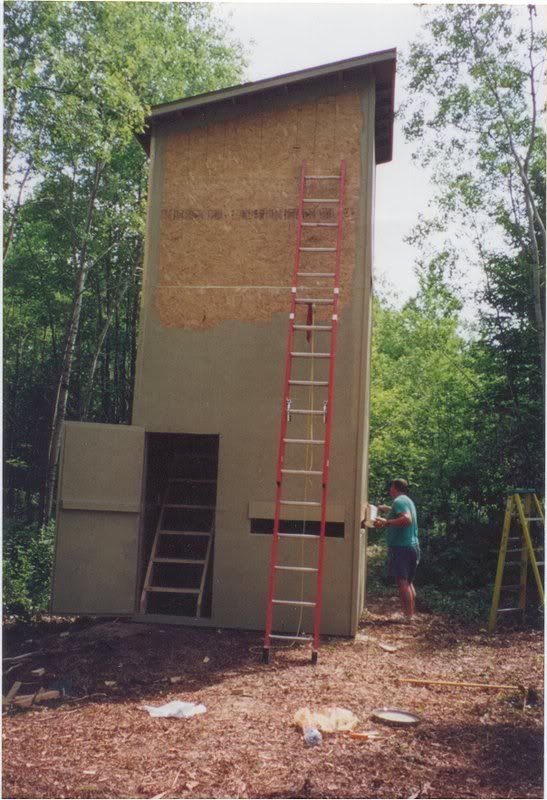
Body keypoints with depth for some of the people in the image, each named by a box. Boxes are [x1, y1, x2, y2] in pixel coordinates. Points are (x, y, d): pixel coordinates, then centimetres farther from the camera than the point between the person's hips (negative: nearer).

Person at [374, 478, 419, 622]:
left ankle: (408, 616, -11)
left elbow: (407, 519, -27)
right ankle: (412, 614, 19)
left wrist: (386, 522, -27)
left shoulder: (399, 501, -11)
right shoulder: (408, 501, 17)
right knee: (408, 582, 16)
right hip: (413, 546, 9)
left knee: (402, 582, -9)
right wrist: (384, 508, 37)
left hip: (401, 547, -9)